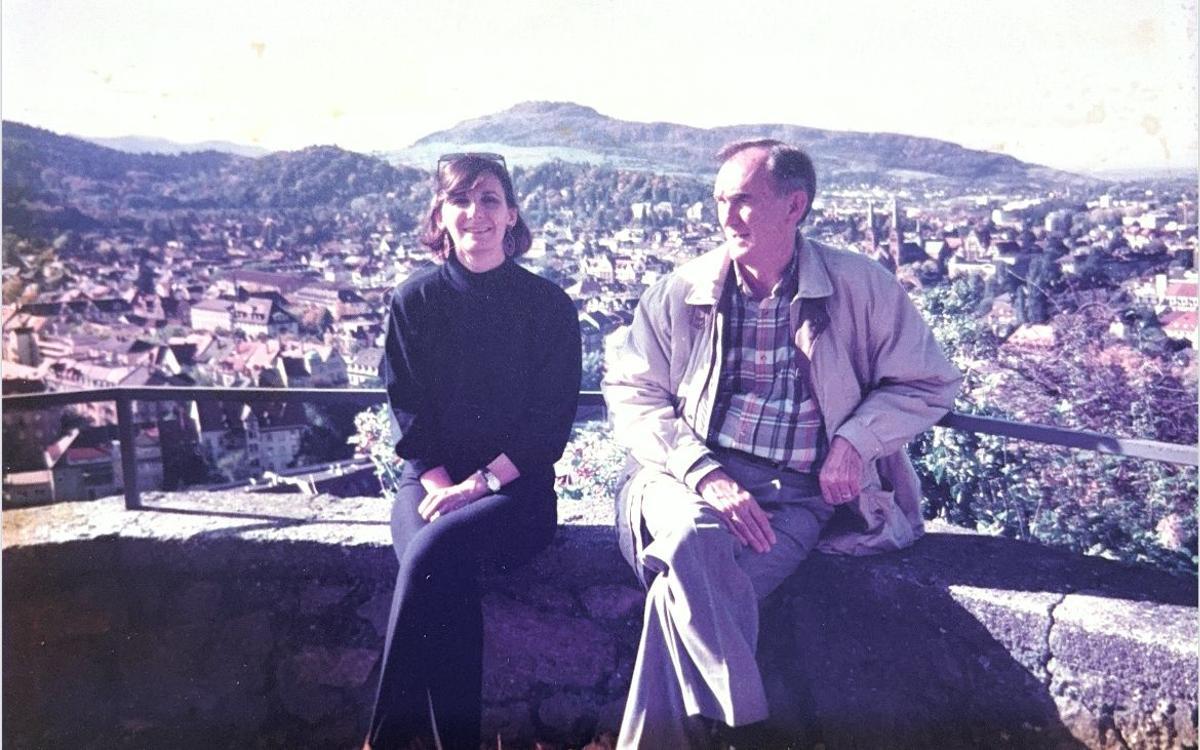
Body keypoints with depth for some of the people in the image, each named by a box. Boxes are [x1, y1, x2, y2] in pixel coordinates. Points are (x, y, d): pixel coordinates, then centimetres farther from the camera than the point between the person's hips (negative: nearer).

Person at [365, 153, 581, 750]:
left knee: (434, 549, -30)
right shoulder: (414, 300, 6)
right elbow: (407, 409, 2)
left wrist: (482, 482, -15)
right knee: (445, 572, -30)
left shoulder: (549, 305, 1)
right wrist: (440, 485, -13)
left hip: (517, 486, -2)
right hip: (432, 481, 2)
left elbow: (553, 417, -4)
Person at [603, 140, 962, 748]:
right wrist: (702, 472, -12)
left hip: (796, 496, -1)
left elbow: (929, 383, 11)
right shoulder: (681, 291, 5)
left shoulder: (859, 286, 2)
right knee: (694, 543, -34)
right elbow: (631, 393, 3)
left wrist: (856, 437, -7)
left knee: (684, 595, -28)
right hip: (688, 476, 2)